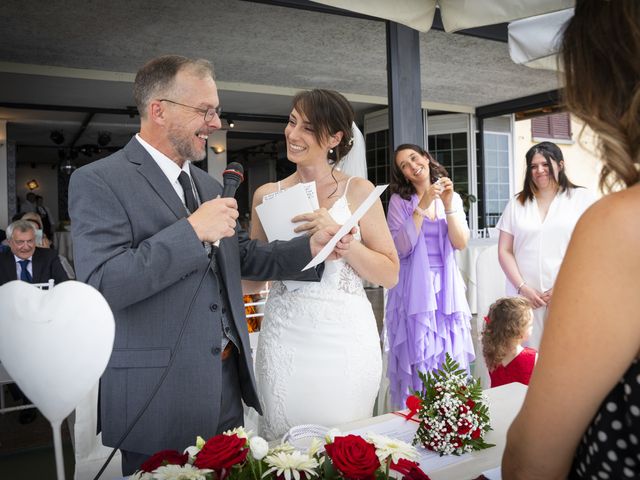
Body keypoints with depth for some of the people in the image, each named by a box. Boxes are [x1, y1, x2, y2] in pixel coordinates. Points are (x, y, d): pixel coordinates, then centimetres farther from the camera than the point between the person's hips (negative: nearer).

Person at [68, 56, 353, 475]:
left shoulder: (209, 185, 14)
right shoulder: (98, 181, -11)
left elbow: (244, 256, 14)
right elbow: (101, 284, -21)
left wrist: (311, 247, -1)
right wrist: (192, 231, -22)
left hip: (228, 383, 7)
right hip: (159, 395, -7)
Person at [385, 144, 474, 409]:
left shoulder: (453, 198, 9)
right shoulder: (400, 201, -1)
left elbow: (461, 243, -1)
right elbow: (401, 248, -11)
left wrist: (448, 205, -11)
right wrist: (423, 205, -15)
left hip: (446, 288, 3)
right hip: (414, 290, -3)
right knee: (416, 363, -1)